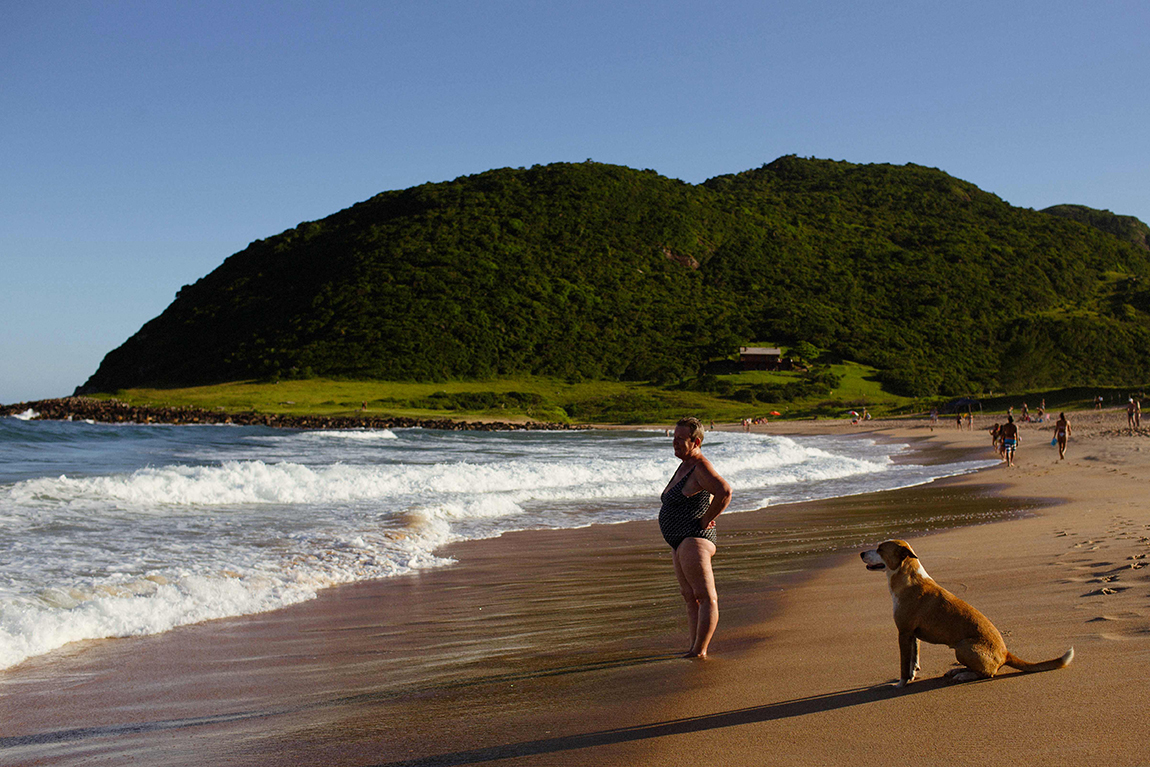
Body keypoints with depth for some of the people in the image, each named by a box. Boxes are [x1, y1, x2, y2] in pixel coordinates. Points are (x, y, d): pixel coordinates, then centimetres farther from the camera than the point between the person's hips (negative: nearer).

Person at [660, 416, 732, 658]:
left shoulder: (701, 468, -14)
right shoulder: (685, 466, 15)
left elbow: (724, 491, -30)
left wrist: (706, 520, -19)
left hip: (695, 540, -11)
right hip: (680, 543, 11)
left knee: (706, 598, -10)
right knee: (691, 598, 13)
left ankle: (699, 652, -12)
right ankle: (695, 650, 18)